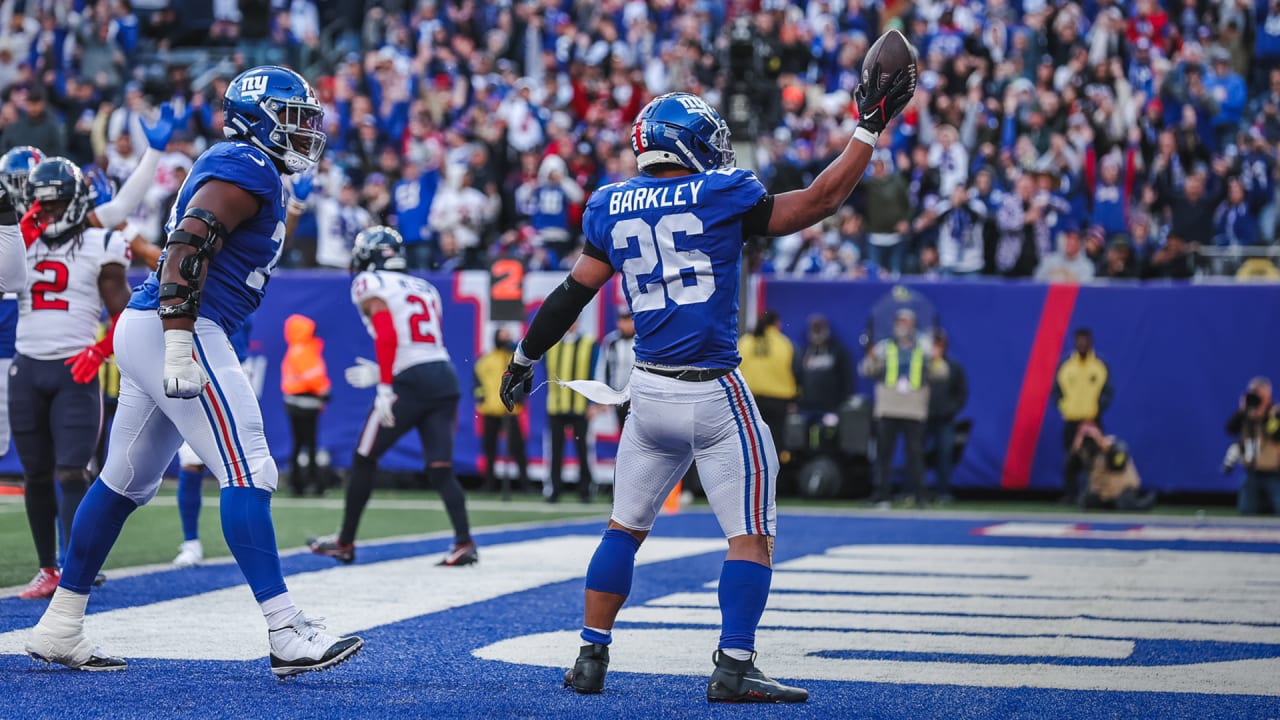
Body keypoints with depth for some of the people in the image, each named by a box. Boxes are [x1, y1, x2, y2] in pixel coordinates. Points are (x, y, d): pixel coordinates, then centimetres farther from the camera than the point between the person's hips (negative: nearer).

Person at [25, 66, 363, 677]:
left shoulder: (231, 167, 22)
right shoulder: (248, 167, -9)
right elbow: (189, 246, -21)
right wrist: (179, 345, -28)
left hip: (143, 330, 11)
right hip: (181, 332, -11)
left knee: (126, 483, 15)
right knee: (248, 475, -12)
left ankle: (59, 629, 20)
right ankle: (287, 635, -14)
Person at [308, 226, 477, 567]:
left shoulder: (369, 285, 2)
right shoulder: (424, 288, 23)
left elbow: (387, 336, -14)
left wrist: (384, 387, -18)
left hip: (410, 382, -6)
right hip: (446, 376, 6)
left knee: (364, 460, 9)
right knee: (440, 469, 4)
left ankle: (345, 543, 16)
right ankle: (464, 542, -12)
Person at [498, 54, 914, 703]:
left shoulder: (612, 208, 7)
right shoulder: (721, 197, -6)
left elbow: (573, 293, 13)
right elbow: (819, 200, 1)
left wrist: (526, 356, 26)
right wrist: (870, 127, 8)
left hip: (648, 393, 5)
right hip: (714, 393, -5)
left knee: (625, 529, 18)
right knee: (751, 535, 3)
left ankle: (590, 660, 18)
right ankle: (733, 669, -4)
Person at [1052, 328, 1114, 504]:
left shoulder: (1101, 366, 3)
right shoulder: (1065, 365, 6)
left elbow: (1108, 392, 1)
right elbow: (1056, 390, 9)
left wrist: (1097, 410, -10)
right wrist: (1063, 408, -4)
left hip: (1092, 421, -1)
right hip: (1071, 421, 1)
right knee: (1071, 460, -2)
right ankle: (1070, 494, 4)